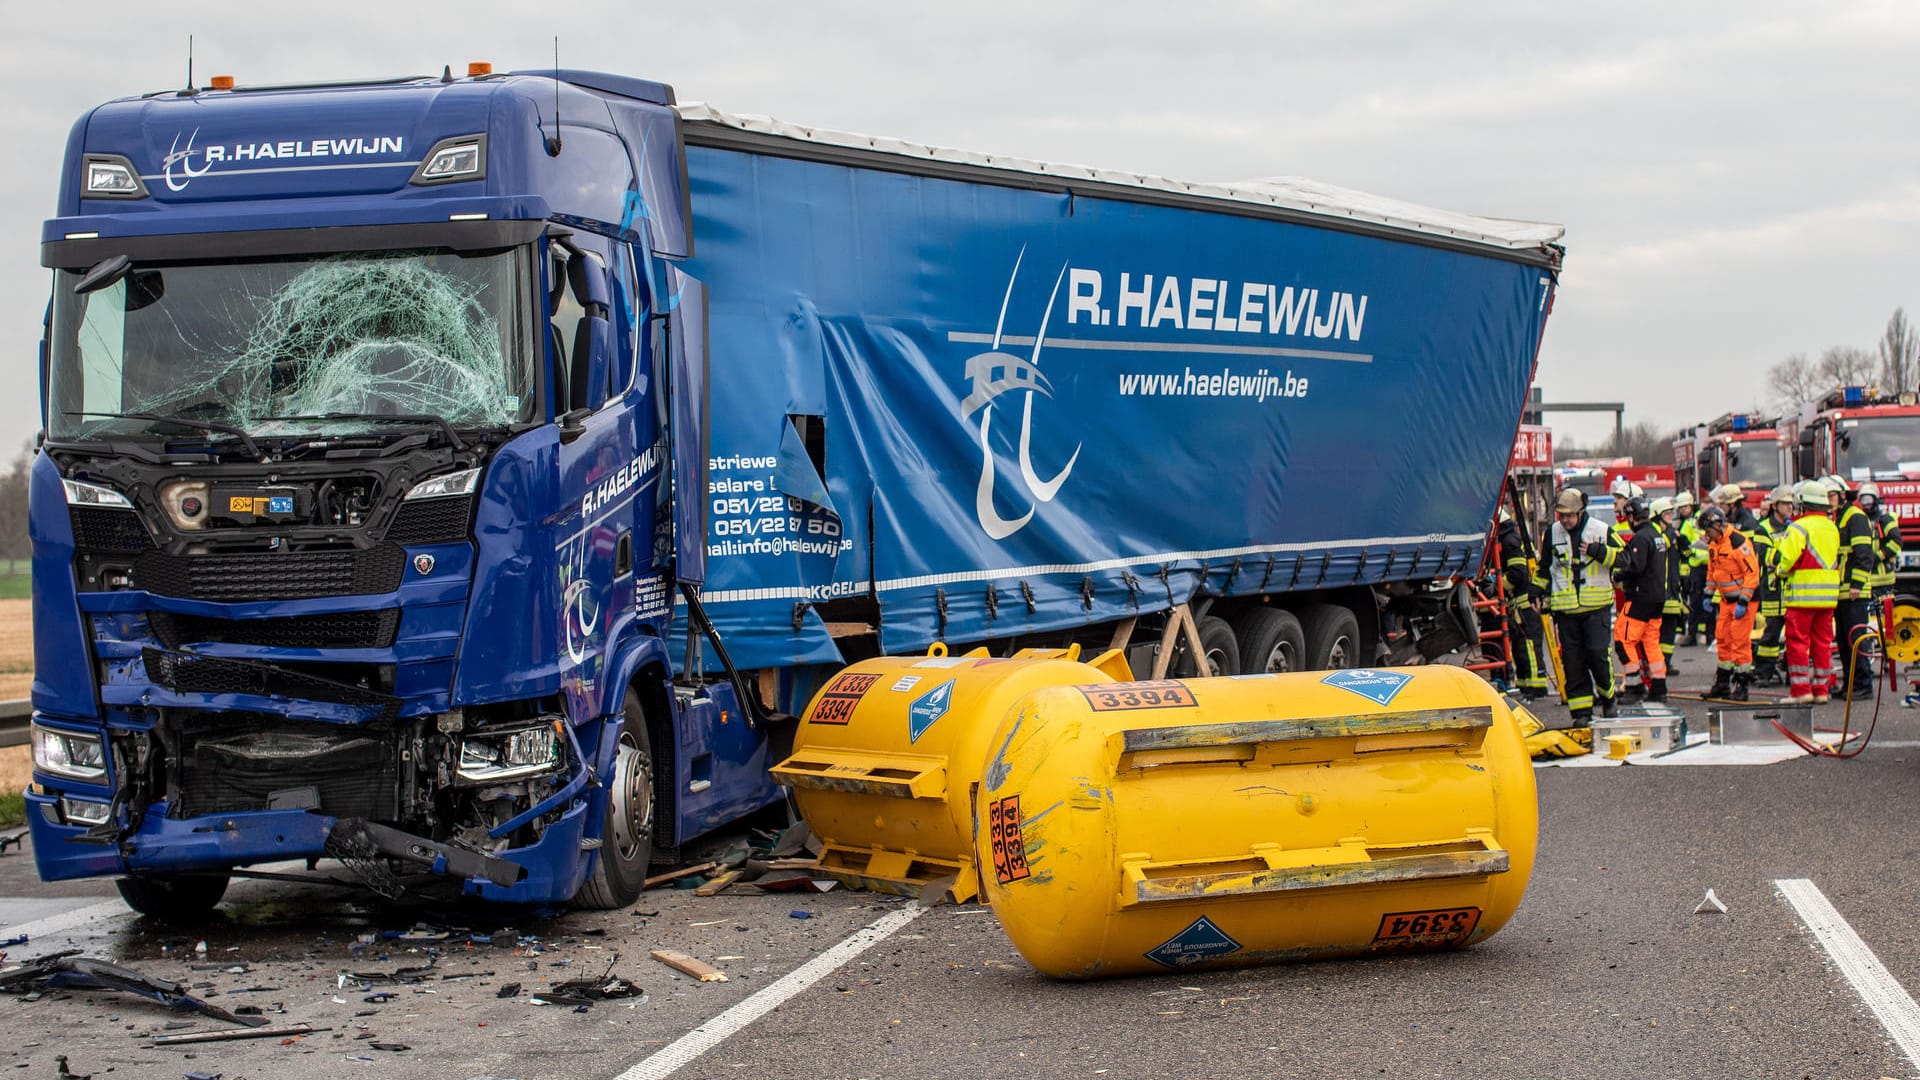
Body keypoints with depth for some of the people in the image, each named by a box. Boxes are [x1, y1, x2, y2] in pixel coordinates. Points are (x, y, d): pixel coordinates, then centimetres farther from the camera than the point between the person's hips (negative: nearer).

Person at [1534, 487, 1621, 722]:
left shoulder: (1602, 531, 0)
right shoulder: (1552, 534, 8)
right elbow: (1544, 568, 19)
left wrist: (1599, 551, -15)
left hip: (1597, 607, -3)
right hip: (1566, 609, 3)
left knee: (1598, 654, -11)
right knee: (1572, 660, 0)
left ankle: (1608, 698, 12)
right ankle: (1581, 711, 5)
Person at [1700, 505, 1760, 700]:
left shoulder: (1738, 541, -20)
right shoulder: (1713, 543, 9)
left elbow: (1752, 572, -21)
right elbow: (1711, 570, 22)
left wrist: (1743, 602, -22)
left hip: (1743, 598, -9)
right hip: (1727, 598, 9)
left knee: (1740, 640, -8)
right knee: (1722, 638, 10)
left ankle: (1742, 686, -4)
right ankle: (1722, 684, 19)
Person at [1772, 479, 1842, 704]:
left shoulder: (1798, 528, -12)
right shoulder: (1832, 528, 12)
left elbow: (1785, 561, -16)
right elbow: (1836, 560, 17)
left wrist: (1781, 571, 4)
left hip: (1802, 595, -7)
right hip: (1828, 595, 7)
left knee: (1797, 642, -2)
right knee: (1822, 642, 11)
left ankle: (1801, 690, -6)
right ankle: (1821, 689, 12)